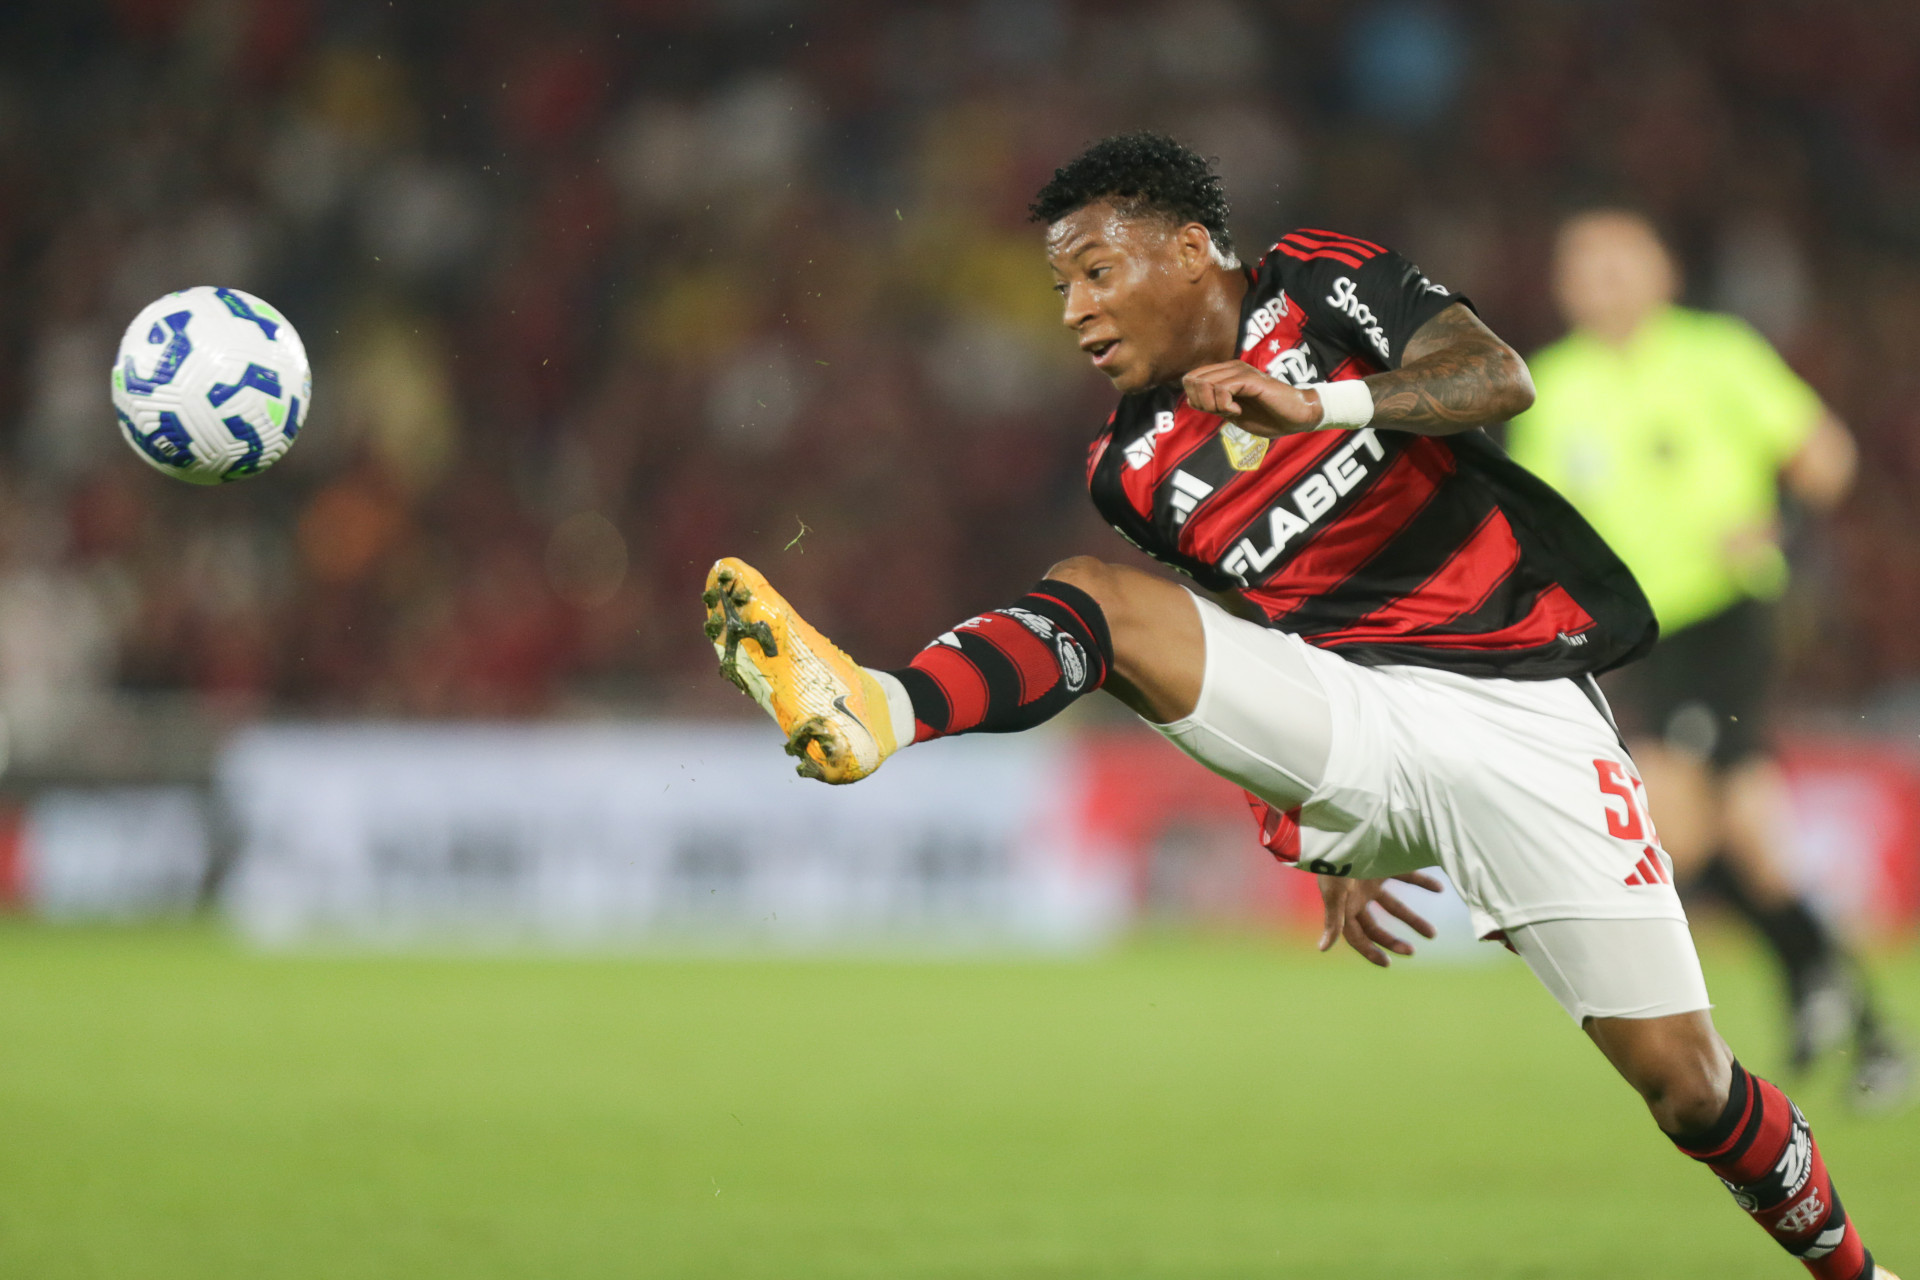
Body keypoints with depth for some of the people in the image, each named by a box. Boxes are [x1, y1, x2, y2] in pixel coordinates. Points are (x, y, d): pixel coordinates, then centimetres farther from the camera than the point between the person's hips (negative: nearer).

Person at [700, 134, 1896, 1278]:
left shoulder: (1328, 284, 1)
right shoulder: (1134, 473, 12)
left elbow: (1501, 378, -16)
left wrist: (1327, 404, -31)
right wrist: (1321, 846, 17)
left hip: (1515, 704, -3)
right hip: (1343, 727, 3)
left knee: (1683, 1078, -9)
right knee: (1102, 595, -21)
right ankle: (878, 713, -50)